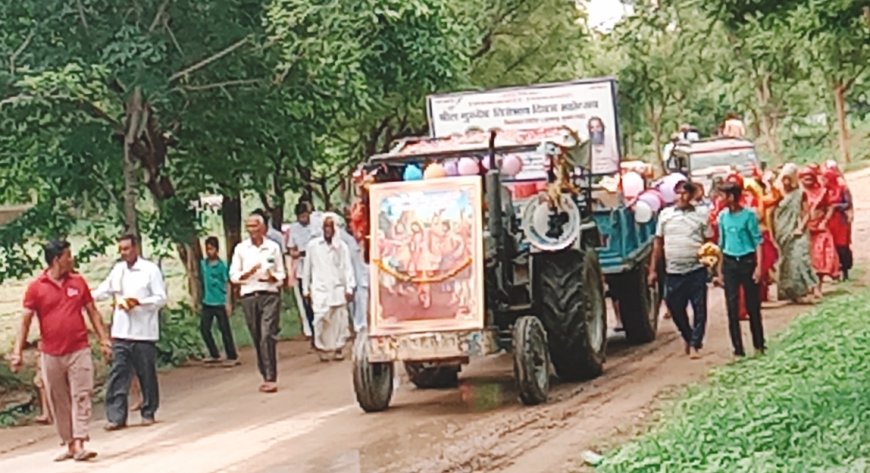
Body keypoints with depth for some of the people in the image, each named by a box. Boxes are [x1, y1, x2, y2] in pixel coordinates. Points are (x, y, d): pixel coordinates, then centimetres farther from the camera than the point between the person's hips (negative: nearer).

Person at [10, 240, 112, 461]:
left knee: (81, 397, -8)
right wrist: (17, 351, -8)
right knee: (58, 402, 7)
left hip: (79, 351, 1)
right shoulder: (36, 287, -2)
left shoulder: (78, 281, 5)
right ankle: (69, 445, 17)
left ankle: (79, 445, -12)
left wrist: (104, 339, 5)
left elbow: (93, 312, 11)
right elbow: (25, 321, -1)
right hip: (51, 355, -1)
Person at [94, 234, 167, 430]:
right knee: (118, 374, -1)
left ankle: (148, 413, 19)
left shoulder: (150, 269, -5)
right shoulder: (118, 269, 10)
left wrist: (138, 301, -19)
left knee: (146, 374, 6)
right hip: (120, 332, 4)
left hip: (144, 332, -4)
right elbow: (104, 291, 18)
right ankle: (116, 416, 0)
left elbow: (161, 298, -7)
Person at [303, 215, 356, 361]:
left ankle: (338, 348, 13)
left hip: (338, 289, 1)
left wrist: (349, 288, -4)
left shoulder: (341, 246, 3)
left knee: (339, 320, -1)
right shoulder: (312, 245, 4)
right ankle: (322, 348, 4)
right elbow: (307, 268, 9)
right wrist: (306, 289, 10)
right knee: (321, 319, -9)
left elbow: (347, 268, 3)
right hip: (319, 289, 0)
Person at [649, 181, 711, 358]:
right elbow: (658, 243, 10)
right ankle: (688, 338, 29)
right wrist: (653, 270, 7)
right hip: (673, 271, 2)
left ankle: (695, 344, 7)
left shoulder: (701, 215, 4)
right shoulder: (665, 214, 8)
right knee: (675, 309, 8)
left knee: (699, 310, -2)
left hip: (696, 270, -2)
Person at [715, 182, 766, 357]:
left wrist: (758, 266, -14)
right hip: (729, 263, 4)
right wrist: (720, 271, 12)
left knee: (753, 305, 3)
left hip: (747, 261, -4)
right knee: (732, 307, 1)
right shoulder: (723, 216, 7)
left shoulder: (748, 215, -7)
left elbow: (758, 241, -6)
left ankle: (759, 345, 15)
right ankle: (738, 348, 5)